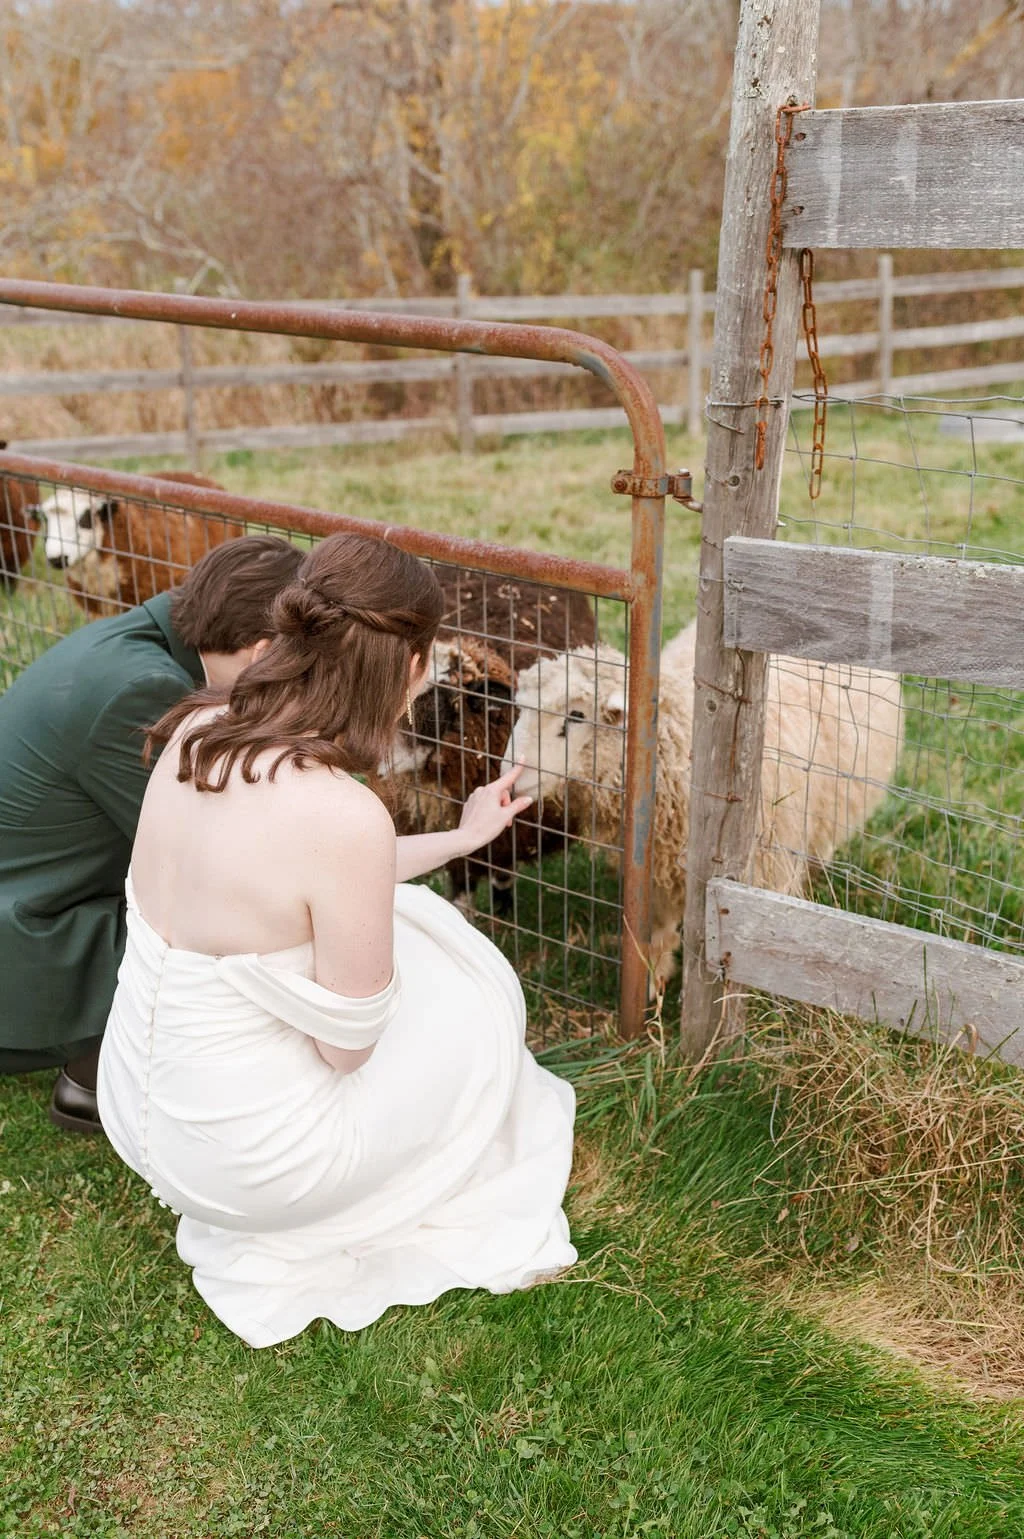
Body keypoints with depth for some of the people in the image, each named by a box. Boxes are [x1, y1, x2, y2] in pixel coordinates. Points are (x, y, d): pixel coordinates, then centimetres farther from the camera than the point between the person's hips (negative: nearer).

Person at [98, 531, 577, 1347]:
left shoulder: (198, 730, -8)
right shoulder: (344, 815, -31)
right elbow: (348, 1048, -19)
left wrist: (461, 837, 21)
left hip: (138, 1108, 7)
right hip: (247, 1154, -6)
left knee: (408, 914, 22)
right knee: (477, 1003, 15)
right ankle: (283, 1246, 23)